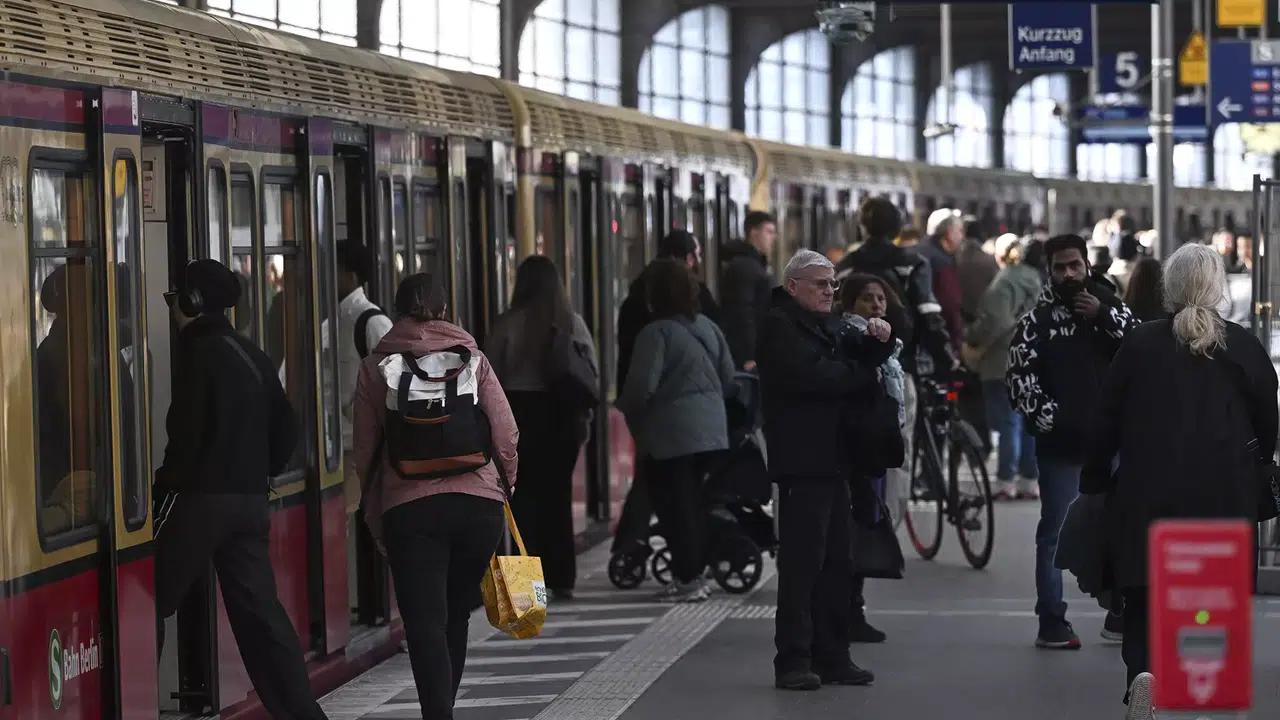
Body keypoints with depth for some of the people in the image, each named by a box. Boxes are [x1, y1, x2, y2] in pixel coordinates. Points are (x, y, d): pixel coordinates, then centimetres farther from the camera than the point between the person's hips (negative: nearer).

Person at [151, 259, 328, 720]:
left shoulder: (198, 353, -10)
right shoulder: (252, 355, 13)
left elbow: (187, 433, -16)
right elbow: (285, 431, 15)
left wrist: (165, 487, -7)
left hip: (200, 497, -7)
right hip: (251, 500, 8)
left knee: (150, 605, 2)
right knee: (258, 611, 6)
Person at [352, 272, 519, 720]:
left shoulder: (375, 367, 6)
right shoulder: (472, 358, 8)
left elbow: (365, 449, 6)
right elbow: (506, 434, 2)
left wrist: (374, 515, 16)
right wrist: (504, 484, 19)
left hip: (409, 508, -2)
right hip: (479, 502, 2)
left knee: (425, 621, -7)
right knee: (456, 616, 17)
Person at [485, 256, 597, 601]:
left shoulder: (509, 324, -7)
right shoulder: (574, 323, 0)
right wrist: (584, 417, 9)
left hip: (521, 412, -3)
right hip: (563, 414, 3)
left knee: (525, 495, 2)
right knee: (559, 494, 10)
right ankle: (562, 579, 12)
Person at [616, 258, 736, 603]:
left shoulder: (657, 332, -16)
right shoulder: (707, 326, 7)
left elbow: (641, 386, -21)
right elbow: (728, 376, 13)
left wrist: (625, 407, -2)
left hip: (670, 431, -7)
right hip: (710, 428, 8)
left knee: (674, 503, -2)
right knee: (696, 500, 15)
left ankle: (687, 578, -2)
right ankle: (694, 571, 19)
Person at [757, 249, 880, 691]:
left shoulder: (828, 325, 24)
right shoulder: (779, 326, -5)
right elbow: (808, 374, -20)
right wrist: (864, 373, -9)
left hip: (833, 461, 9)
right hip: (802, 461, -9)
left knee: (837, 563, 8)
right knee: (801, 563, -9)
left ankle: (831, 656, 12)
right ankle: (793, 662, -8)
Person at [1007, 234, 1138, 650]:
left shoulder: (1110, 307, 9)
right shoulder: (1037, 320, 0)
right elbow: (1019, 376, -7)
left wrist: (1105, 318, -13)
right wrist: (1046, 416, -15)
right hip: (1060, 444, -3)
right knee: (1055, 533, 0)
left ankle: (1121, 616, 19)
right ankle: (1051, 624, 3)